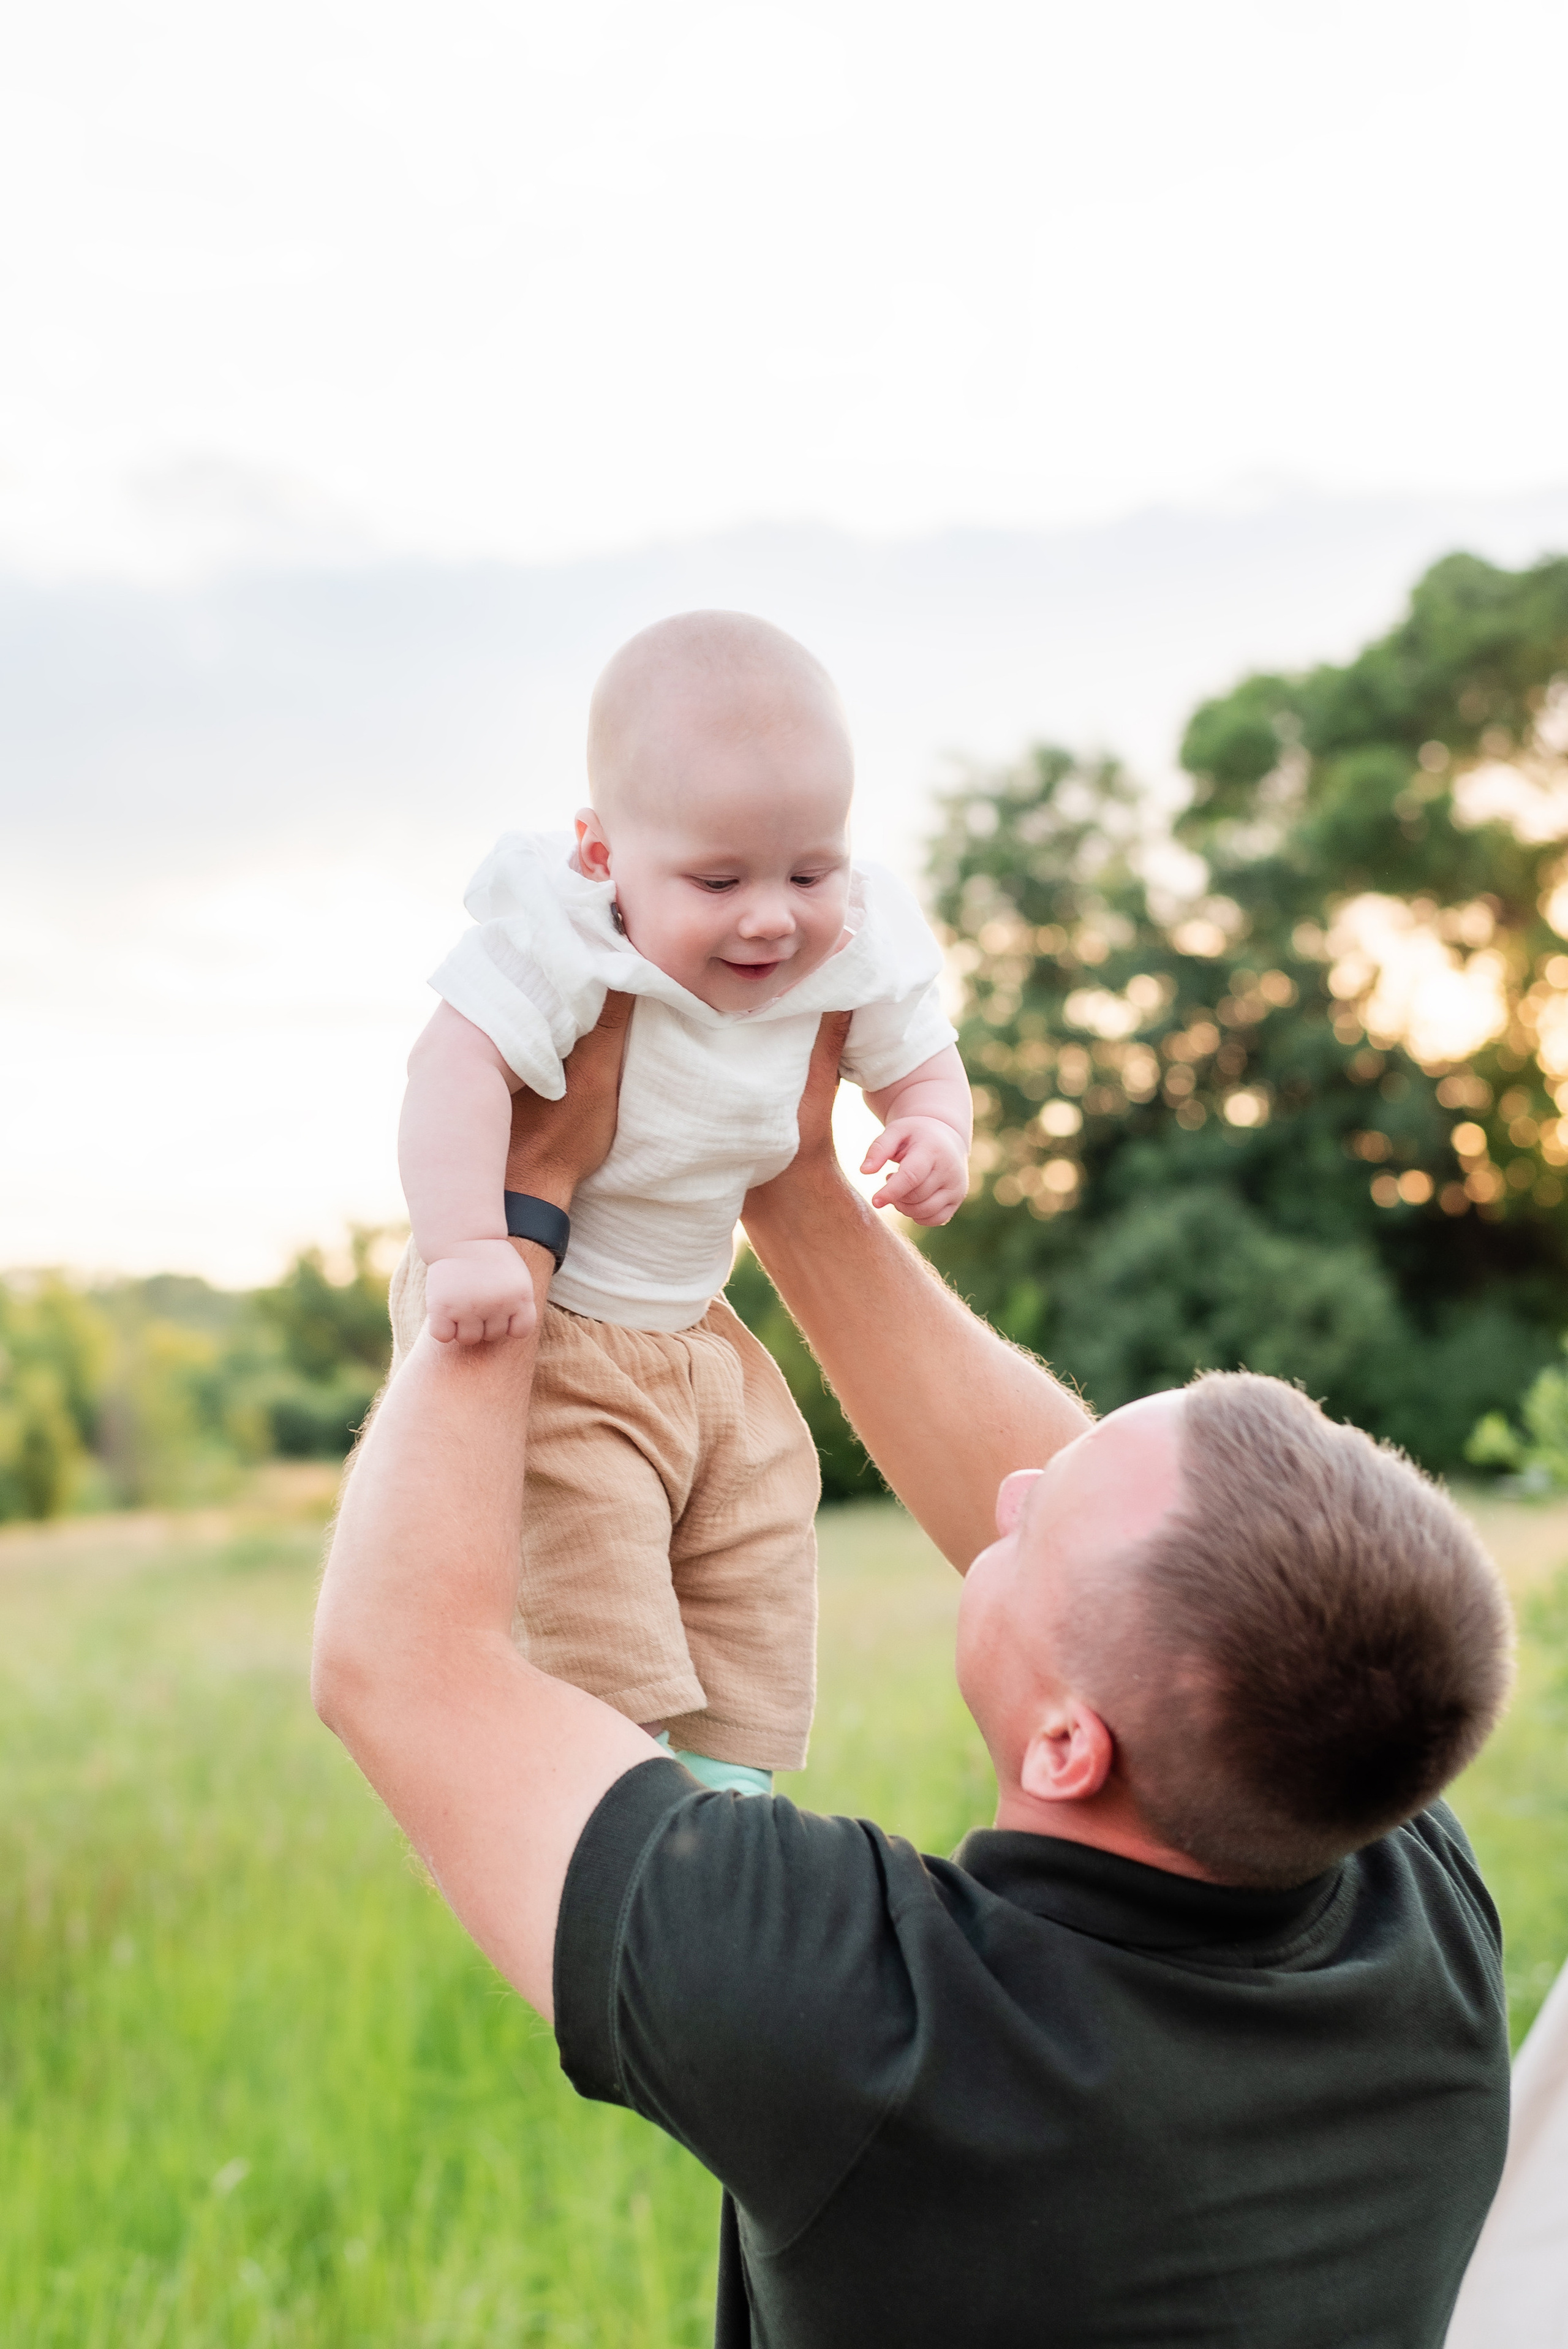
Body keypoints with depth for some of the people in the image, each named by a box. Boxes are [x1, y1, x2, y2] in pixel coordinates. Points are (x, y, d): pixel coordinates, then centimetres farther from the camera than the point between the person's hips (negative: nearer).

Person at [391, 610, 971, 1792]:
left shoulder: (852, 956, -10)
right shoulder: (565, 945, -29)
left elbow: (918, 1058, 7)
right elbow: (458, 1066, -39)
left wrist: (934, 1132, -15)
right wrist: (466, 1246, -48)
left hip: (691, 1319, 7)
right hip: (536, 1319, -6)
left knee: (762, 1528, 10)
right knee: (584, 1559, -17)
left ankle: (730, 1765, 24)